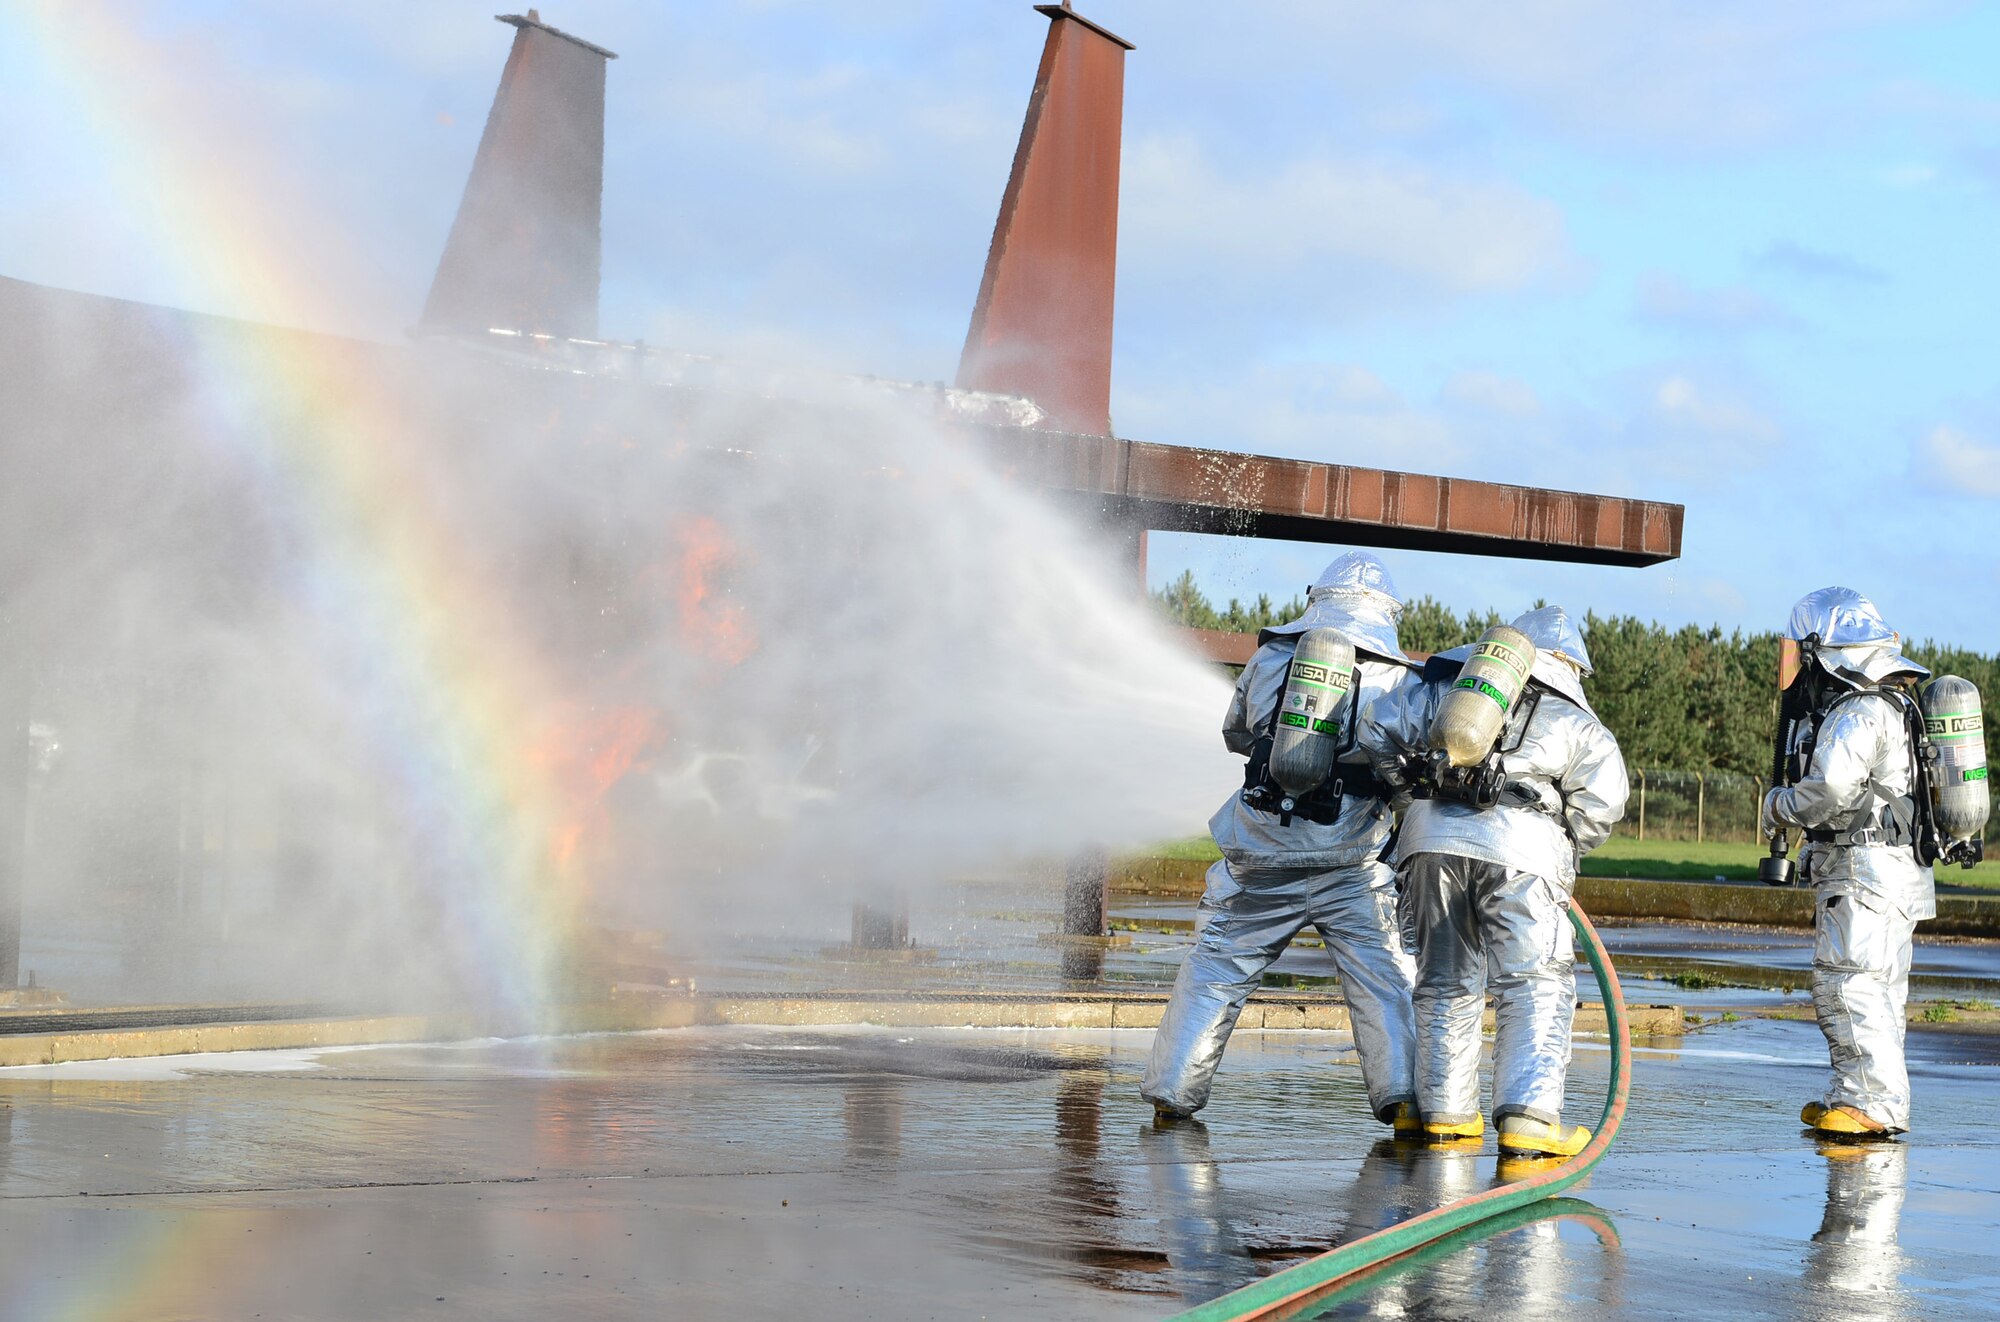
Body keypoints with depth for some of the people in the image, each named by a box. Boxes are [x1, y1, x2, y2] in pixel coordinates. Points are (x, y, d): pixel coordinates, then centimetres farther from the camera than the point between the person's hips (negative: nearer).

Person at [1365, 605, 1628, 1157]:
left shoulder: (1446, 688, 22)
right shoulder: (1581, 727, 16)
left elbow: (1383, 731, 17)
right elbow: (1597, 813, 9)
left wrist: (1412, 787, 30)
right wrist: (1562, 857, 24)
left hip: (1434, 840, 3)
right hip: (1520, 850, -3)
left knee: (1445, 983, 16)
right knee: (1536, 988, 0)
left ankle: (1446, 1111, 19)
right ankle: (1526, 1118, -13)